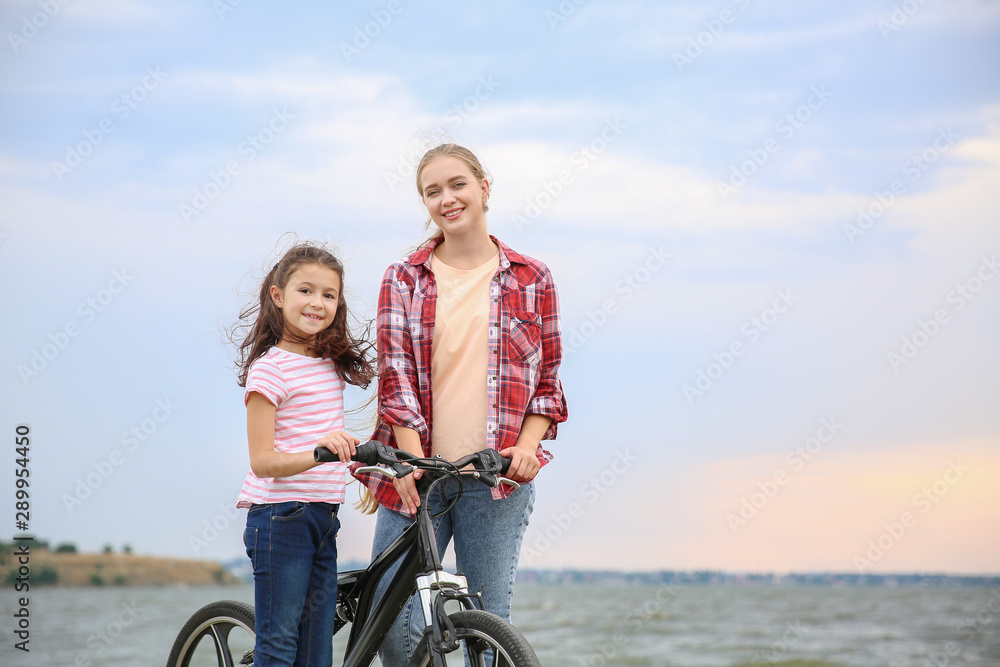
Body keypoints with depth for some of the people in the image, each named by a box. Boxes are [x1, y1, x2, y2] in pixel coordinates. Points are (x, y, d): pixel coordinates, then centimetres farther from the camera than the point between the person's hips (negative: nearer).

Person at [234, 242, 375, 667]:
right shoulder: (268, 369, -11)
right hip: (280, 518, -7)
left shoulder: (332, 364, 12)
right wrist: (318, 454, -31)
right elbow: (262, 461, -17)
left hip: (322, 518, 7)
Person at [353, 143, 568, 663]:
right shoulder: (403, 280, 8)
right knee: (394, 624, -5)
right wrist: (413, 460, -13)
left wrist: (527, 445, -6)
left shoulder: (532, 279, 9)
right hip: (416, 473, 0)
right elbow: (395, 376, 0)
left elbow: (547, 381, 11)